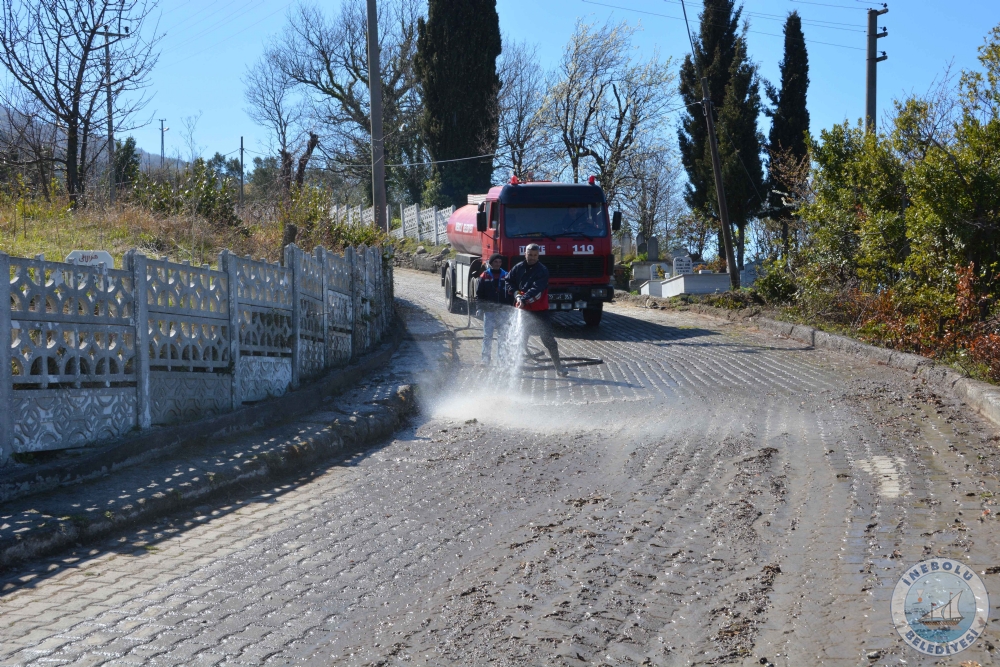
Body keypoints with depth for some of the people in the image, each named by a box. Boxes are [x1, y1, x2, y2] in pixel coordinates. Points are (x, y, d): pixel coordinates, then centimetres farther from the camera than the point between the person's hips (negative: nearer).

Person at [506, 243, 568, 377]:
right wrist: (516, 294, -6)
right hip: (522, 309, 3)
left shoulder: (542, 271, -9)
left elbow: (536, 289, -21)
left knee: (548, 338, -1)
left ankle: (558, 367, 6)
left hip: (539, 310, -3)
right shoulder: (518, 268, 3)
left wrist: (524, 299, -34)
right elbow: (509, 282, 11)